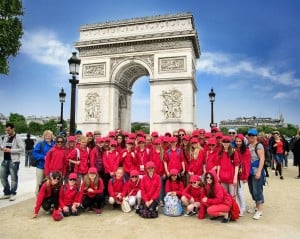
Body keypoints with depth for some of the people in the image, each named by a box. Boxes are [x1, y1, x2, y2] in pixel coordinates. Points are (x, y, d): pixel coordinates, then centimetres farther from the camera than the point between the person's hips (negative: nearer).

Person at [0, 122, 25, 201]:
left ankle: (13, 194, 16)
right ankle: (7, 193, 28)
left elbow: (22, 149, -16)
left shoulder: (17, 138, -10)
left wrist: (10, 150, -18)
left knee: (13, 178, 2)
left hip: (14, 161, -7)